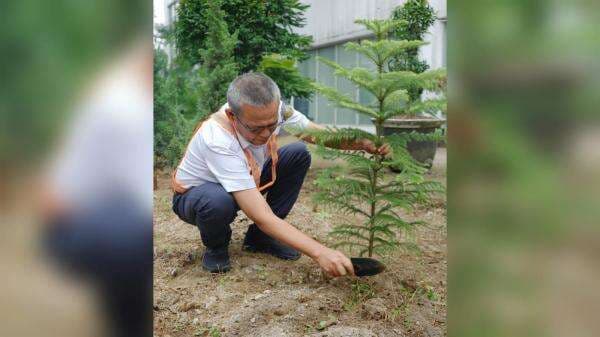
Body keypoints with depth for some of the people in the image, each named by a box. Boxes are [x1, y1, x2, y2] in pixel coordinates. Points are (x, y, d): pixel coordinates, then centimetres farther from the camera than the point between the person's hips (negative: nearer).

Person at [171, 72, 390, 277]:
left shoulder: (272, 111, -23)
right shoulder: (217, 141, -40)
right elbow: (262, 216, -42)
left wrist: (366, 144, -32)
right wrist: (319, 253, -46)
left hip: (245, 184, 6)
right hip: (196, 194, -5)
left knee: (299, 154, -13)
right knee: (218, 201, -42)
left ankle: (259, 237, -1)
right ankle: (216, 247, -3)